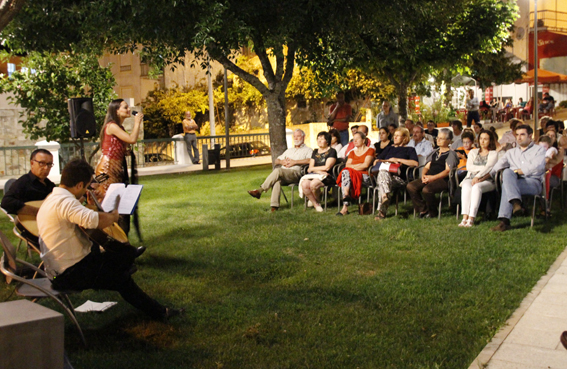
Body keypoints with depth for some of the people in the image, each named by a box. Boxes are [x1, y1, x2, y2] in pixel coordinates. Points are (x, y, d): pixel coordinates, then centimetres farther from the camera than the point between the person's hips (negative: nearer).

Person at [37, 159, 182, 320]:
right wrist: (113, 216, -18)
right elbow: (93, 220, -38)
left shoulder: (52, 199, 13)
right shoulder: (65, 201, -22)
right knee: (127, 257, -2)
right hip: (70, 274, -11)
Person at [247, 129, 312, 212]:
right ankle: (274, 205, -43)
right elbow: (276, 161, 34)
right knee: (277, 180, -34)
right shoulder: (289, 150, 37)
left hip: (295, 173, -4)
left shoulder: (308, 150, 16)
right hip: (282, 175, 5)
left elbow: (310, 160, -7)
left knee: (278, 171, -34)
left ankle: (260, 190, -32)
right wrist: (282, 161, 9)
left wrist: (294, 162, -10)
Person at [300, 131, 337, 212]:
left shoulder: (332, 151, 3)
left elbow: (327, 167, -7)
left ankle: (317, 201, -4)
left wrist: (313, 168, 4)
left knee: (313, 184, -35)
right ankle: (316, 204, -12)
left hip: (326, 176, -5)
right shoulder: (315, 152, 23)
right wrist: (319, 171, -7)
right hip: (313, 175, 6)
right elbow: (310, 167, 13)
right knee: (304, 184, -28)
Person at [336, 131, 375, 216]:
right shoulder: (352, 152, 27)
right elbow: (347, 165, 11)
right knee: (345, 172, -31)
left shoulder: (370, 150, 10)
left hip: (365, 176, -4)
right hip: (352, 174, 4)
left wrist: (353, 167, -2)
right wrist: (359, 165, -3)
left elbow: (366, 165, -4)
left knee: (347, 172, -30)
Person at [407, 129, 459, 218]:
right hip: (429, 178, 7)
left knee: (426, 189, -35)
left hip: (442, 180, -7)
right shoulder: (434, 153, 25)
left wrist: (433, 177, -18)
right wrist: (423, 175, -1)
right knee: (411, 186, -17)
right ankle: (423, 210, -10)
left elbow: (448, 171, -10)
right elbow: (427, 167, 22)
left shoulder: (451, 153, 2)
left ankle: (433, 213, -10)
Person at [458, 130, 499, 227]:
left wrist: (478, 177, -19)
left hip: (487, 181, -3)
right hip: (471, 178, 3)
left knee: (477, 187, -38)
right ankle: (465, 217, -44)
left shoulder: (493, 153, 12)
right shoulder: (473, 152, 24)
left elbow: (489, 167, -6)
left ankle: (471, 218, -45)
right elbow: (469, 167, 8)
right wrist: (483, 168, -2)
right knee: (466, 186, -34)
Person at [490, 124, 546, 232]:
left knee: (507, 186, -33)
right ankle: (516, 203, -46)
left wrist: (516, 171, -7)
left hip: (533, 182, -4)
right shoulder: (511, 152, 30)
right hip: (514, 181, 4)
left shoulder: (538, 149, 16)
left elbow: (537, 167, -4)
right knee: (507, 172, -32)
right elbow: (498, 166, 16)